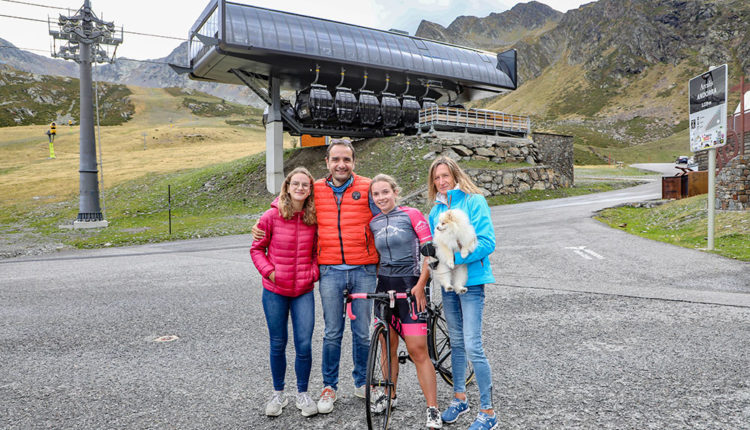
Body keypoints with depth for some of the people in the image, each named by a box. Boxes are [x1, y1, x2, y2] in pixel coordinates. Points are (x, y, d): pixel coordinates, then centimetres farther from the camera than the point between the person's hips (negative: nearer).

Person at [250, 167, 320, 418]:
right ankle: (278, 394, 30)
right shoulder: (272, 216, -7)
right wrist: (268, 271, -11)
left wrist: (314, 272, -5)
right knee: (277, 344, 11)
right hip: (275, 291, -1)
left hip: (304, 291, 1)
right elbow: (257, 248, 2)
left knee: (304, 345, 0)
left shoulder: (314, 219, -2)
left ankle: (303, 394, 22)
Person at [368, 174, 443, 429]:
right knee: (388, 346, 12)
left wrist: (420, 285, -16)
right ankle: (390, 395, 32)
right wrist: (375, 280, 7)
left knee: (418, 350, -6)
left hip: (409, 286, -4)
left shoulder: (412, 215, -6)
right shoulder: (373, 223, 8)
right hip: (384, 286, 5)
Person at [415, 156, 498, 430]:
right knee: (456, 343, 16)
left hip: (471, 281, -6)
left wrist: (456, 256, -22)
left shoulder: (474, 201, -7)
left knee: (473, 346, -9)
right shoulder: (436, 211, 11)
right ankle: (459, 399, 32)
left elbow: (487, 242, -15)